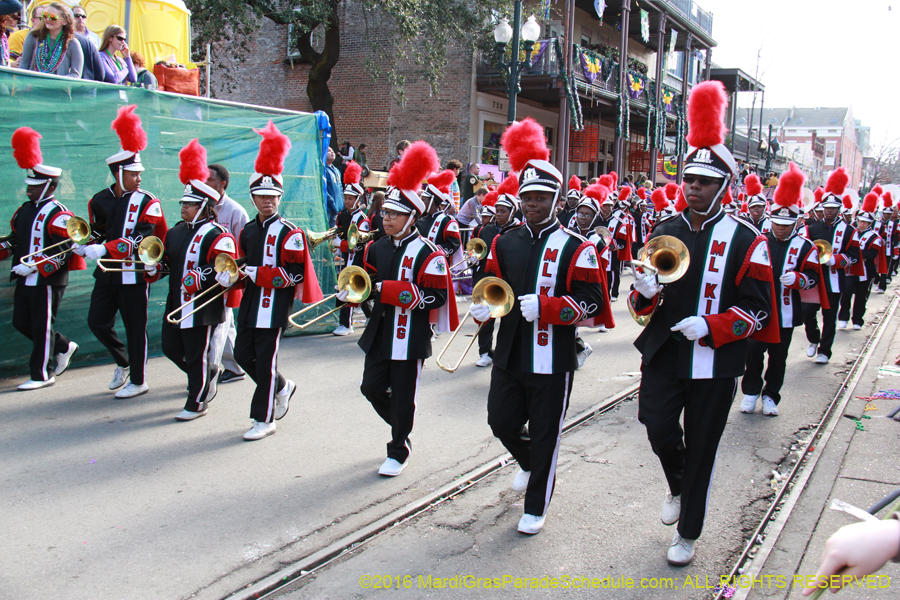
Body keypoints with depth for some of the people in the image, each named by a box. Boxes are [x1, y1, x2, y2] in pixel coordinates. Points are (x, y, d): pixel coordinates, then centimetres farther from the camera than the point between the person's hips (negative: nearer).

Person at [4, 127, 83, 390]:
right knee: (21, 323, 13)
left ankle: (41, 375, 10)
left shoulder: (58, 215, -15)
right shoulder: (24, 210, 12)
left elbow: (65, 251, -21)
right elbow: (14, 239, 21)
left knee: (42, 327, 0)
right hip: (25, 280, 9)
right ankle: (64, 346, 30)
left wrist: (32, 266, -24)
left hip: (47, 281, -9)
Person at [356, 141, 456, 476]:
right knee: (372, 388, 9)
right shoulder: (376, 248, 7)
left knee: (402, 396, 4)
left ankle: (399, 452, 20)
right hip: (380, 334, 6)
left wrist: (392, 290, -24)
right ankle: (401, 425, 36)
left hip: (410, 338, -6)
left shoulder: (427, 254, -13)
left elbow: (436, 296, -17)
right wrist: (351, 293, -2)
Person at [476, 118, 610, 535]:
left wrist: (544, 307, -24)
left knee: (544, 435, 6)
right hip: (509, 355, 5)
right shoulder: (504, 243, 7)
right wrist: (483, 307, -6)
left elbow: (590, 302, -11)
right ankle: (530, 465, 43)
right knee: (501, 422, 10)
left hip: (552, 360, -4)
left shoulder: (576, 248, -8)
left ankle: (536, 505, 24)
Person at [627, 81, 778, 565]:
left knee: (700, 448, 6)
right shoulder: (663, 233, 5)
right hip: (663, 356, 3)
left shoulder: (746, 241, -5)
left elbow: (757, 309, -6)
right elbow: (643, 304, 9)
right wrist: (645, 293, -15)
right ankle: (678, 488, 31)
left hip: (714, 363, -3)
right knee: (658, 427, -4)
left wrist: (710, 326, -21)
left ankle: (687, 534, 25)